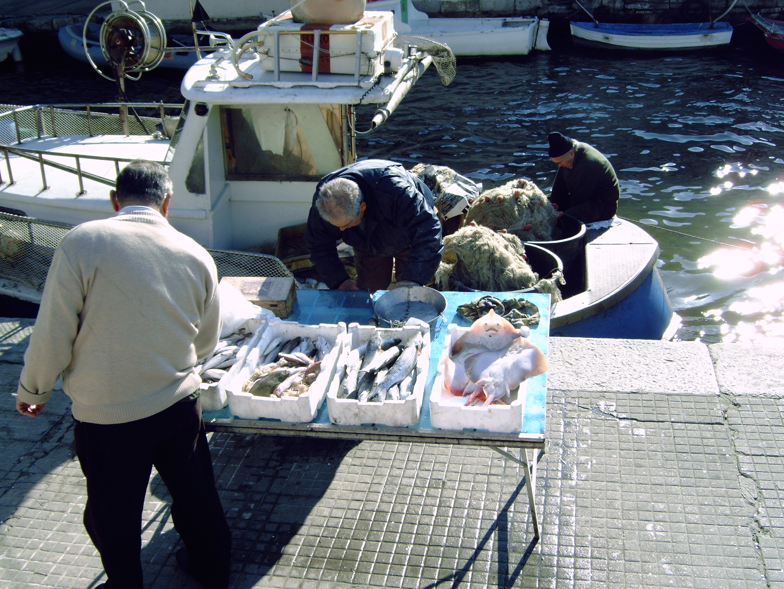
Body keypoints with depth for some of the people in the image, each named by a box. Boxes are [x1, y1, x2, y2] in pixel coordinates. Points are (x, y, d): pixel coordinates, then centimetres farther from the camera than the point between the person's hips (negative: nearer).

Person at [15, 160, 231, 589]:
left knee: (114, 517, 17)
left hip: (105, 415, -4)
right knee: (194, 492, 25)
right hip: (179, 404, 4)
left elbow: (53, 334, -12)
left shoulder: (83, 242, -15)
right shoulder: (197, 255, -3)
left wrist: (32, 389, 6)